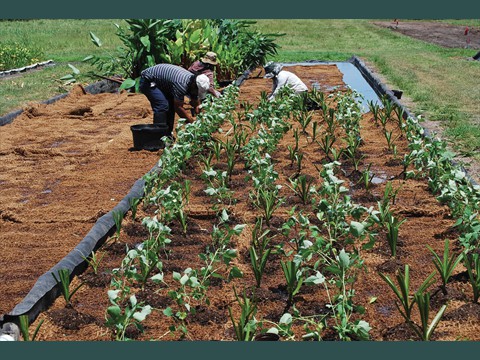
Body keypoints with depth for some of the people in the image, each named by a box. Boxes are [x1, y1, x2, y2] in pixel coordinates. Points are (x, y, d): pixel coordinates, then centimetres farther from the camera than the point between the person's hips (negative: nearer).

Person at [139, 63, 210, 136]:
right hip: (148, 80, -9)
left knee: (171, 105, 4)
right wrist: (191, 121, -25)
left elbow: (196, 103, 4)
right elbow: (178, 107, -28)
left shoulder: (194, 82, -7)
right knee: (162, 106, -22)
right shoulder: (182, 84, -35)